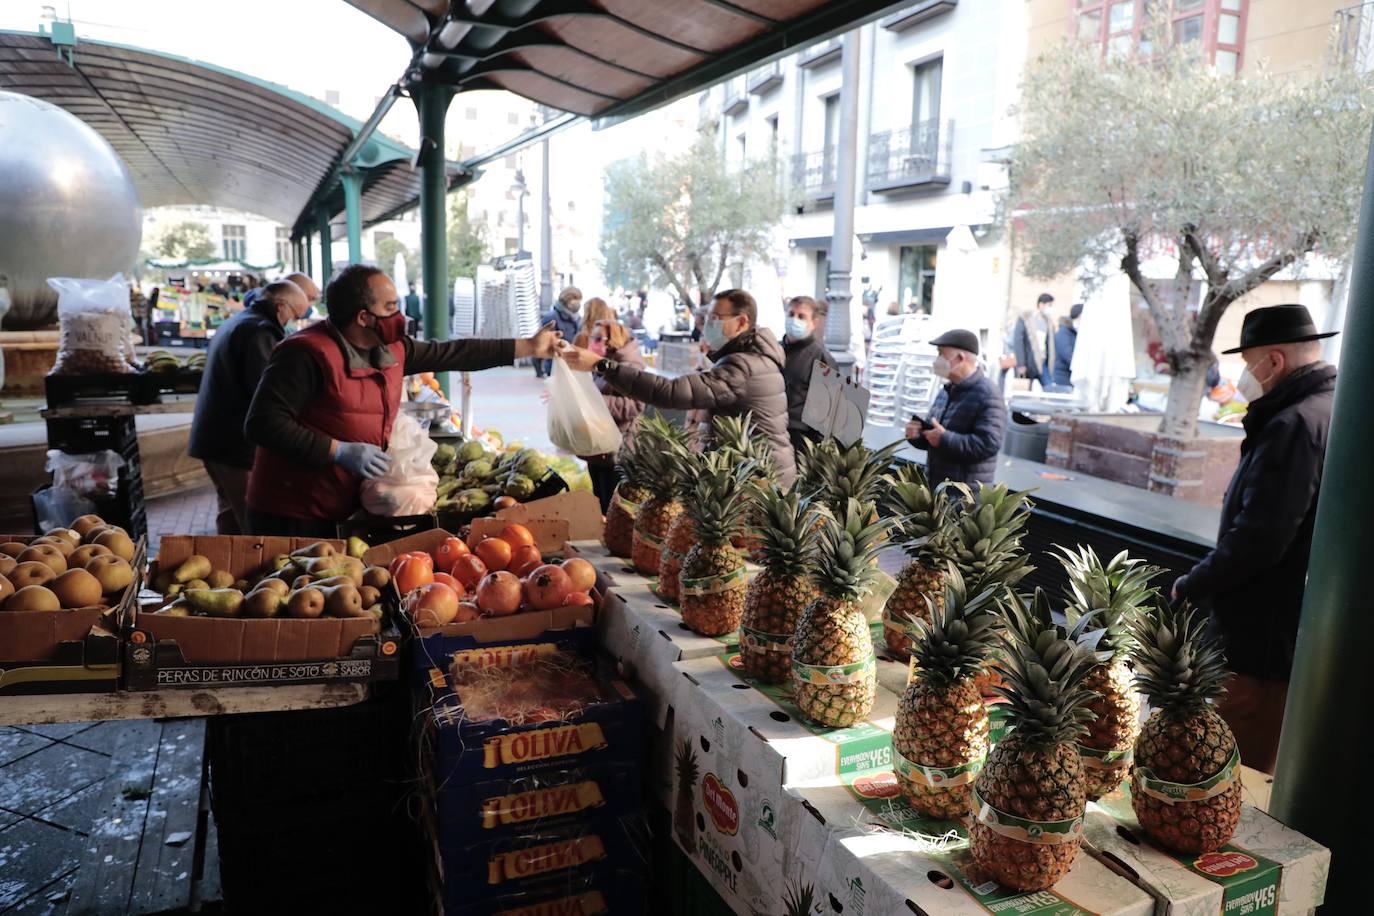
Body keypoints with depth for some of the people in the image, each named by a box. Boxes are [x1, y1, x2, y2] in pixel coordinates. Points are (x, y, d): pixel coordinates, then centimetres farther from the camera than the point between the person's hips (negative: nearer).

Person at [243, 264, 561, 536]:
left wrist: (529, 347, 16)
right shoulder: (307, 354, -19)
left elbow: (452, 354, 14)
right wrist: (339, 451, -26)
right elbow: (262, 424, -24)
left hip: (344, 511, 7)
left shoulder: (392, 350, 6)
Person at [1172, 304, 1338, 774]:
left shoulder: (1295, 426, -22)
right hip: (1302, 635, 10)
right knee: (1258, 770, 22)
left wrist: (1191, 585, -14)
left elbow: (1258, 538, -25)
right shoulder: (1334, 412, 11)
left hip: (1262, 642, -10)